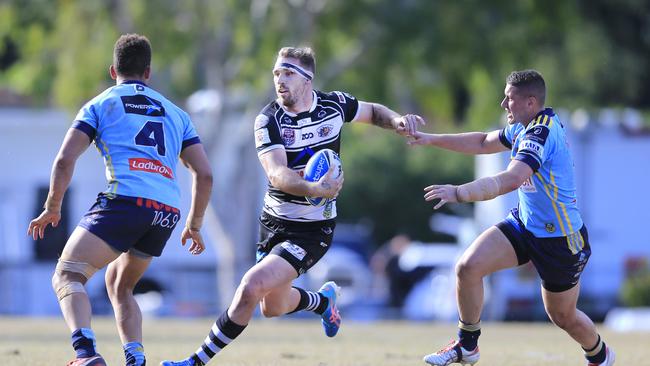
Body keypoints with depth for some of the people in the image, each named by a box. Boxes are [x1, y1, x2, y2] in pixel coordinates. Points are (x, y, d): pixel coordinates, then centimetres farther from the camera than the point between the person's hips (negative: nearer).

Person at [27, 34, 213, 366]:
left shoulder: (100, 105, 15)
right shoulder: (175, 113, 27)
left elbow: (65, 160, 4)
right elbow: (204, 174, 22)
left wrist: (52, 209, 16)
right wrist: (194, 225, 32)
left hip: (125, 200, -5)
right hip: (167, 212, 5)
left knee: (67, 276, -6)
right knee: (119, 286, 25)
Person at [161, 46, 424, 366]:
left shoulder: (335, 104, -7)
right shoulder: (269, 120, -12)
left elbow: (372, 112, 17)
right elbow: (277, 174, -28)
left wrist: (396, 120, -5)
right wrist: (313, 189, -47)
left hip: (313, 229, -3)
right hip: (274, 221, 3)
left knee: (251, 287, -20)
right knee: (273, 307, 16)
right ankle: (323, 300, 49)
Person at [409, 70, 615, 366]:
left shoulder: (541, 133, -28)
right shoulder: (524, 127, 2)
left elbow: (511, 179, -43)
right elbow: (484, 143, 19)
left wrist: (458, 193, -50)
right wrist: (433, 139, 13)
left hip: (558, 239, -8)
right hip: (523, 222, 8)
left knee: (563, 317, 11)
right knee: (468, 266, -13)